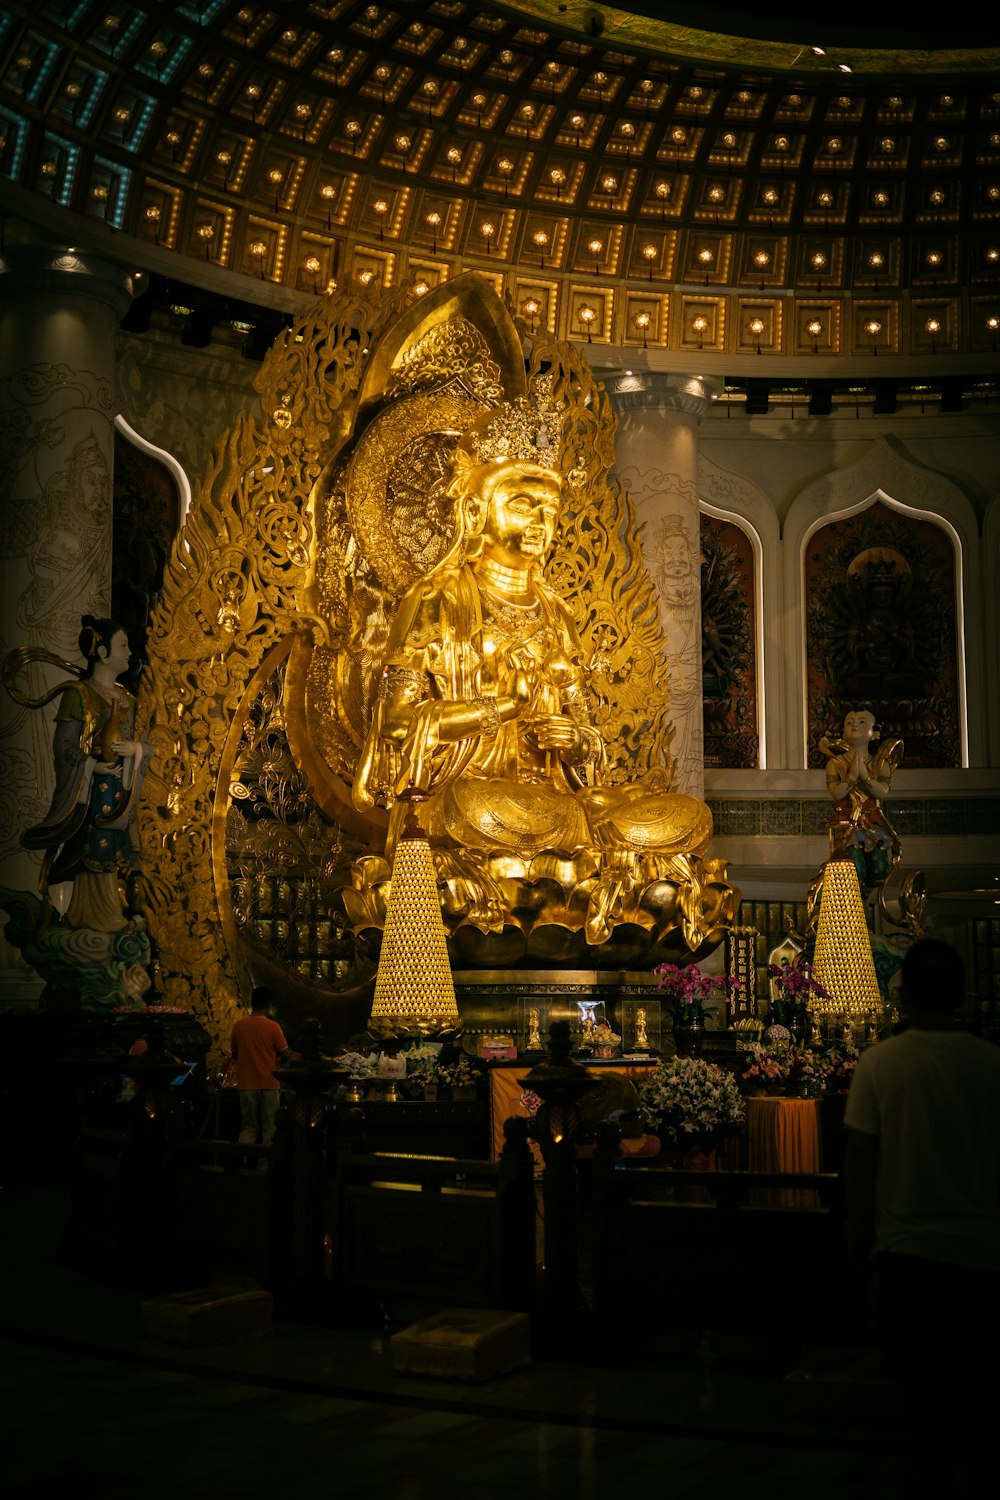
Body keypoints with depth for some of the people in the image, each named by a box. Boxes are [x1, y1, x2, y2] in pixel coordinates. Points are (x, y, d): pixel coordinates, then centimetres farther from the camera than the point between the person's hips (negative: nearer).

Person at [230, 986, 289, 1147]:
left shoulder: (239, 1025, -2)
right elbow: (285, 1055, -7)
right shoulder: (272, 1026, -11)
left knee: (249, 1126, 9)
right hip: (269, 1084, -3)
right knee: (269, 1127, 8)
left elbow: (234, 1054, 7)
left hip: (246, 1084, 3)